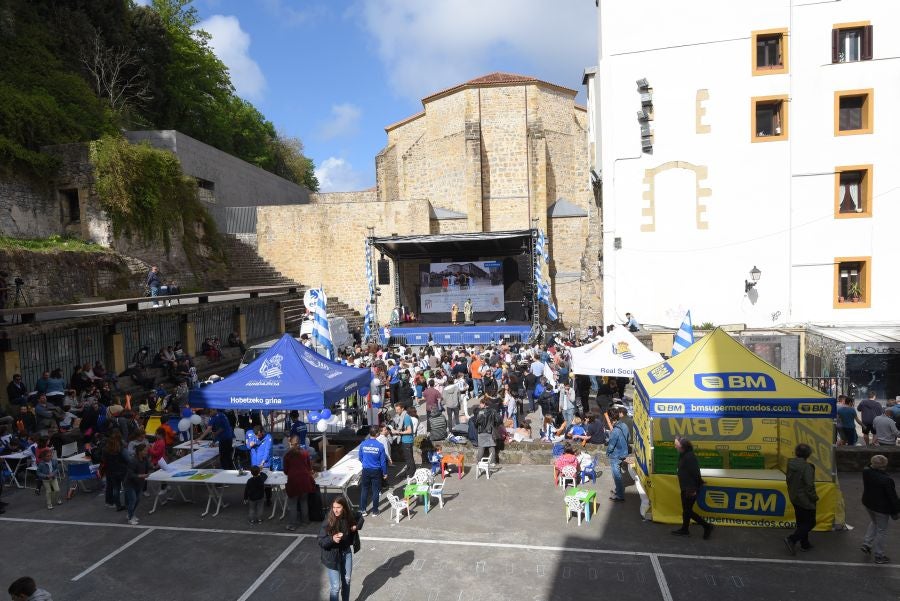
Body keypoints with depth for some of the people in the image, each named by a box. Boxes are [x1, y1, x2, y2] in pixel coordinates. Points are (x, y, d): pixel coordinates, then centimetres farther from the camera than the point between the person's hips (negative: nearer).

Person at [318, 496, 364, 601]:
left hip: (347, 552, 5)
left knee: (347, 581, 21)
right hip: (333, 556, -4)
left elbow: (360, 516, 10)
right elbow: (321, 542, -21)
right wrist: (332, 539, -39)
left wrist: (357, 526, -9)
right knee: (335, 586, -2)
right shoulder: (328, 522, -24)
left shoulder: (349, 516, -13)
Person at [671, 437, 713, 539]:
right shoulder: (683, 455, 6)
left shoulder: (689, 456, -23)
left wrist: (693, 489, -21)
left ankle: (707, 526, 11)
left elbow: (695, 473, -24)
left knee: (687, 510, 1)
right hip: (685, 488, 9)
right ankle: (685, 529, 29)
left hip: (690, 489, -9)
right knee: (686, 509, 18)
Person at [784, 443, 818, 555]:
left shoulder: (790, 464, 0)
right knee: (810, 522, 5)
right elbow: (809, 485, -22)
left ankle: (804, 544, 27)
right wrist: (814, 497, -7)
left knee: (801, 522, 19)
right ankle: (792, 539, -6)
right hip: (806, 500, -7)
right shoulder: (806, 467, -23)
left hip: (794, 498, 7)